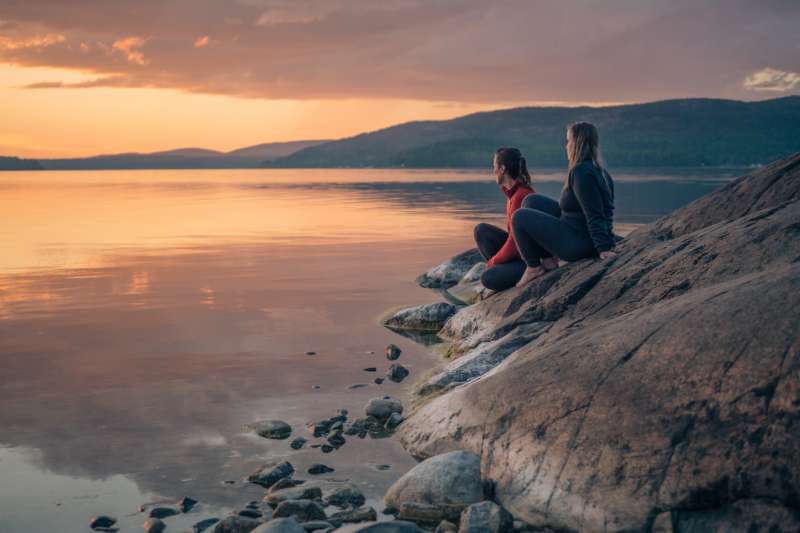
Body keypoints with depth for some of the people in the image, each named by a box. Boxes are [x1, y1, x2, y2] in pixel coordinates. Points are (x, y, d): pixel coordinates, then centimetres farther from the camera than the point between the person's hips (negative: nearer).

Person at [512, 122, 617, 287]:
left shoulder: (581, 173, -22)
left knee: (520, 217, 1)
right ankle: (547, 260, 16)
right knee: (531, 202, 16)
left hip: (579, 244, -10)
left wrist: (603, 249, -28)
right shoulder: (601, 172, 8)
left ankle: (534, 267, 12)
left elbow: (594, 216, -26)